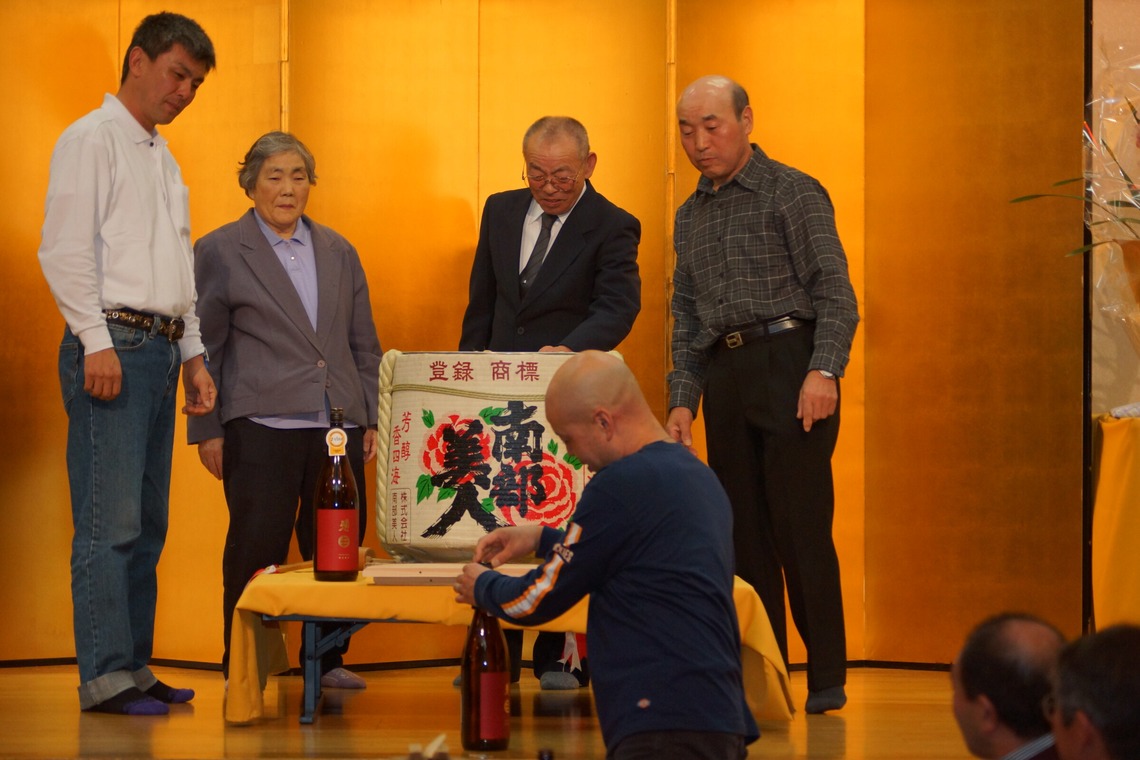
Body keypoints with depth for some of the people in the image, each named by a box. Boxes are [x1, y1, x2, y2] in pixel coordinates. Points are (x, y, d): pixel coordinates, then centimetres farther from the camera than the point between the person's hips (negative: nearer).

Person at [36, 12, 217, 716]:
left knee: (148, 524, 8)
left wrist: (194, 355, 20)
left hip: (162, 350, 9)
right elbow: (64, 250, -11)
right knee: (109, 523, -10)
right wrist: (97, 341, -18)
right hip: (112, 346, -9)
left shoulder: (164, 158, 24)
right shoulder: (92, 140, -3)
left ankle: (134, 665, 12)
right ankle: (104, 676, -9)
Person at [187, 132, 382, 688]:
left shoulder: (339, 253, 16)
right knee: (257, 546, -3)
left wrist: (369, 418, 12)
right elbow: (203, 347, 3)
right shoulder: (220, 252, 4)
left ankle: (326, 658, 15)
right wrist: (207, 429, -1)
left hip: (338, 427, 4)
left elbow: (363, 345, 19)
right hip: (261, 427, -4)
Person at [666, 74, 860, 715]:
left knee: (800, 527, -9)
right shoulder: (691, 216, 19)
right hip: (725, 378, 6)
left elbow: (835, 291, -7)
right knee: (743, 533, 6)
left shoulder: (793, 192, 0)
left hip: (789, 362, -6)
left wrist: (824, 371, -19)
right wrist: (682, 399, 11)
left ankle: (827, 678, -4)